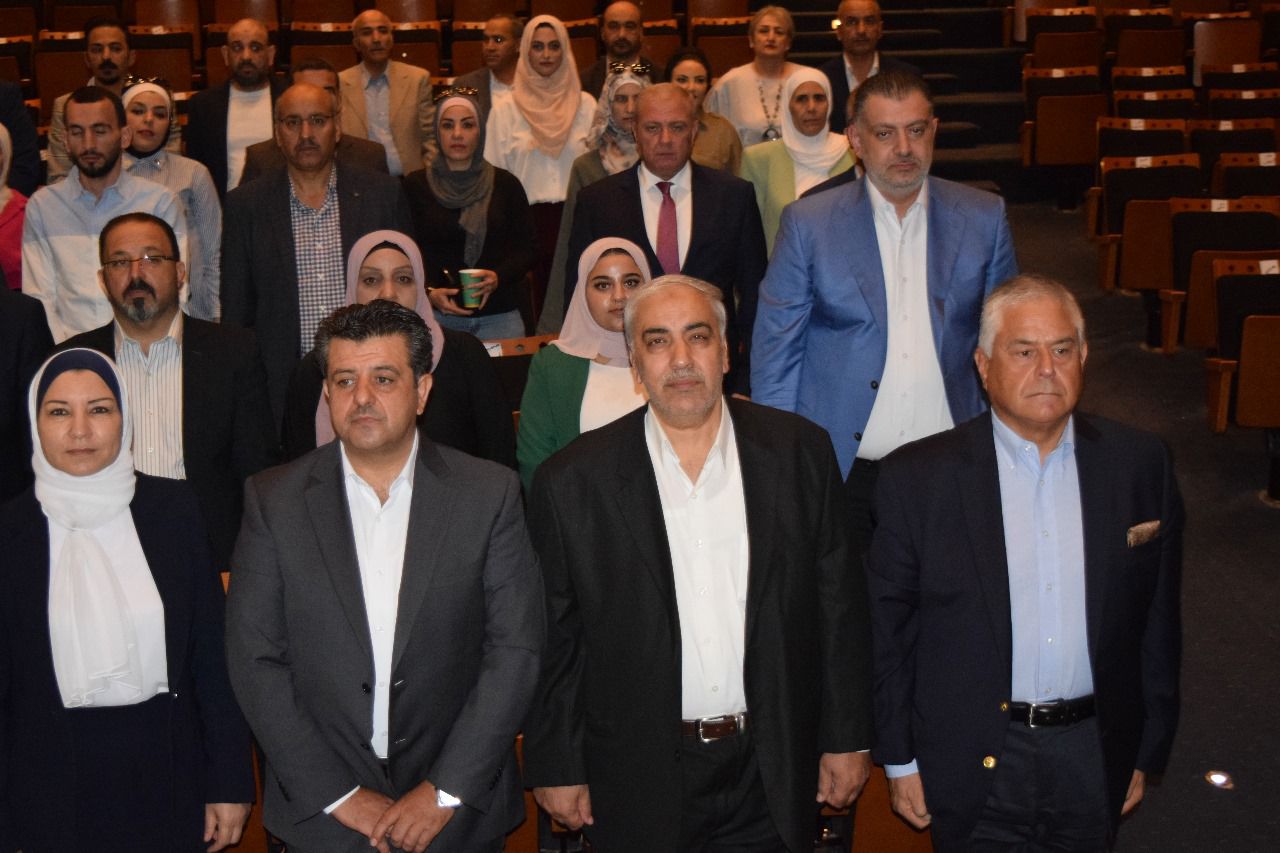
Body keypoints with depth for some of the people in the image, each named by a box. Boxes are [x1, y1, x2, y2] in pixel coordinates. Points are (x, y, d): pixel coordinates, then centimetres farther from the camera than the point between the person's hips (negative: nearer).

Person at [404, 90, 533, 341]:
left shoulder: (505, 184, 7)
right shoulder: (416, 186, 4)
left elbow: (526, 250, 7)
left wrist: (498, 277, -12)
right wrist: (429, 293, -14)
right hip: (437, 316, -1)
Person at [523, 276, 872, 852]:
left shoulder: (799, 453, -2)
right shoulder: (572, 481, -7)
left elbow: (838, 604, 2)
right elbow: (552, 639, -1)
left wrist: (848, 738, 3)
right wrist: (555, 768, 0)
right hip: (639, 782, -1)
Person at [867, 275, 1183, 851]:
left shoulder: (1140, 464, -1)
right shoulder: (917, 477, -9)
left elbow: (1157, 619, 5)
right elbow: (888, 626, -3)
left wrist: (1146, 752, 7)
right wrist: (900, 760, -1)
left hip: (1095, 759, 3)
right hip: (975, 762, -2)